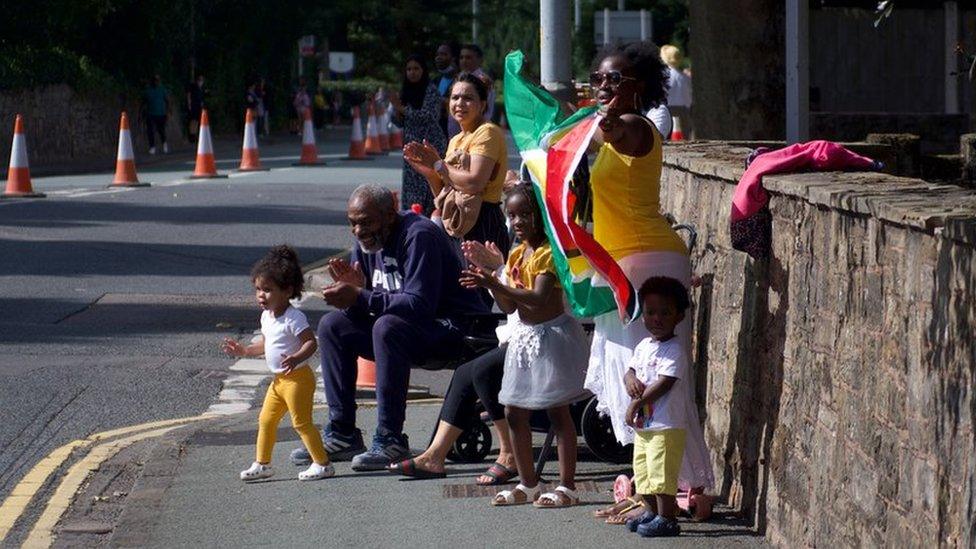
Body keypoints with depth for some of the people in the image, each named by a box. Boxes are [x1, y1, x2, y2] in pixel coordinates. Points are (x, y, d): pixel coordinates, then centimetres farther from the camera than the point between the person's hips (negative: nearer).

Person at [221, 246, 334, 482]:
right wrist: (244, 350, 14)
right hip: (279, 380, 9)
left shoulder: (294, 318, -19)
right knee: (265, 420, 13)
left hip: (297, 378, -9)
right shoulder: (267, 317, 10)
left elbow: (311, 342, -24)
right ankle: (262, 464, 22)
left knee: (302, 422, -8)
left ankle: (322, 464, -1)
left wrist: (297, 358, -40)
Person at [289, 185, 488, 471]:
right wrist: (353, 289, -20)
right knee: (332, 325, -1)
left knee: (387, 327, -34)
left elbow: (420, 304, -31)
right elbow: (360, 312, 4)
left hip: (450, 326, -9)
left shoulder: (419, 235, -21)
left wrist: (361, 297, -36)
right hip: (403, 323, 9)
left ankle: (390, 440, -30)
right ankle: (342, 434, -4)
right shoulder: (368, 241, 4)